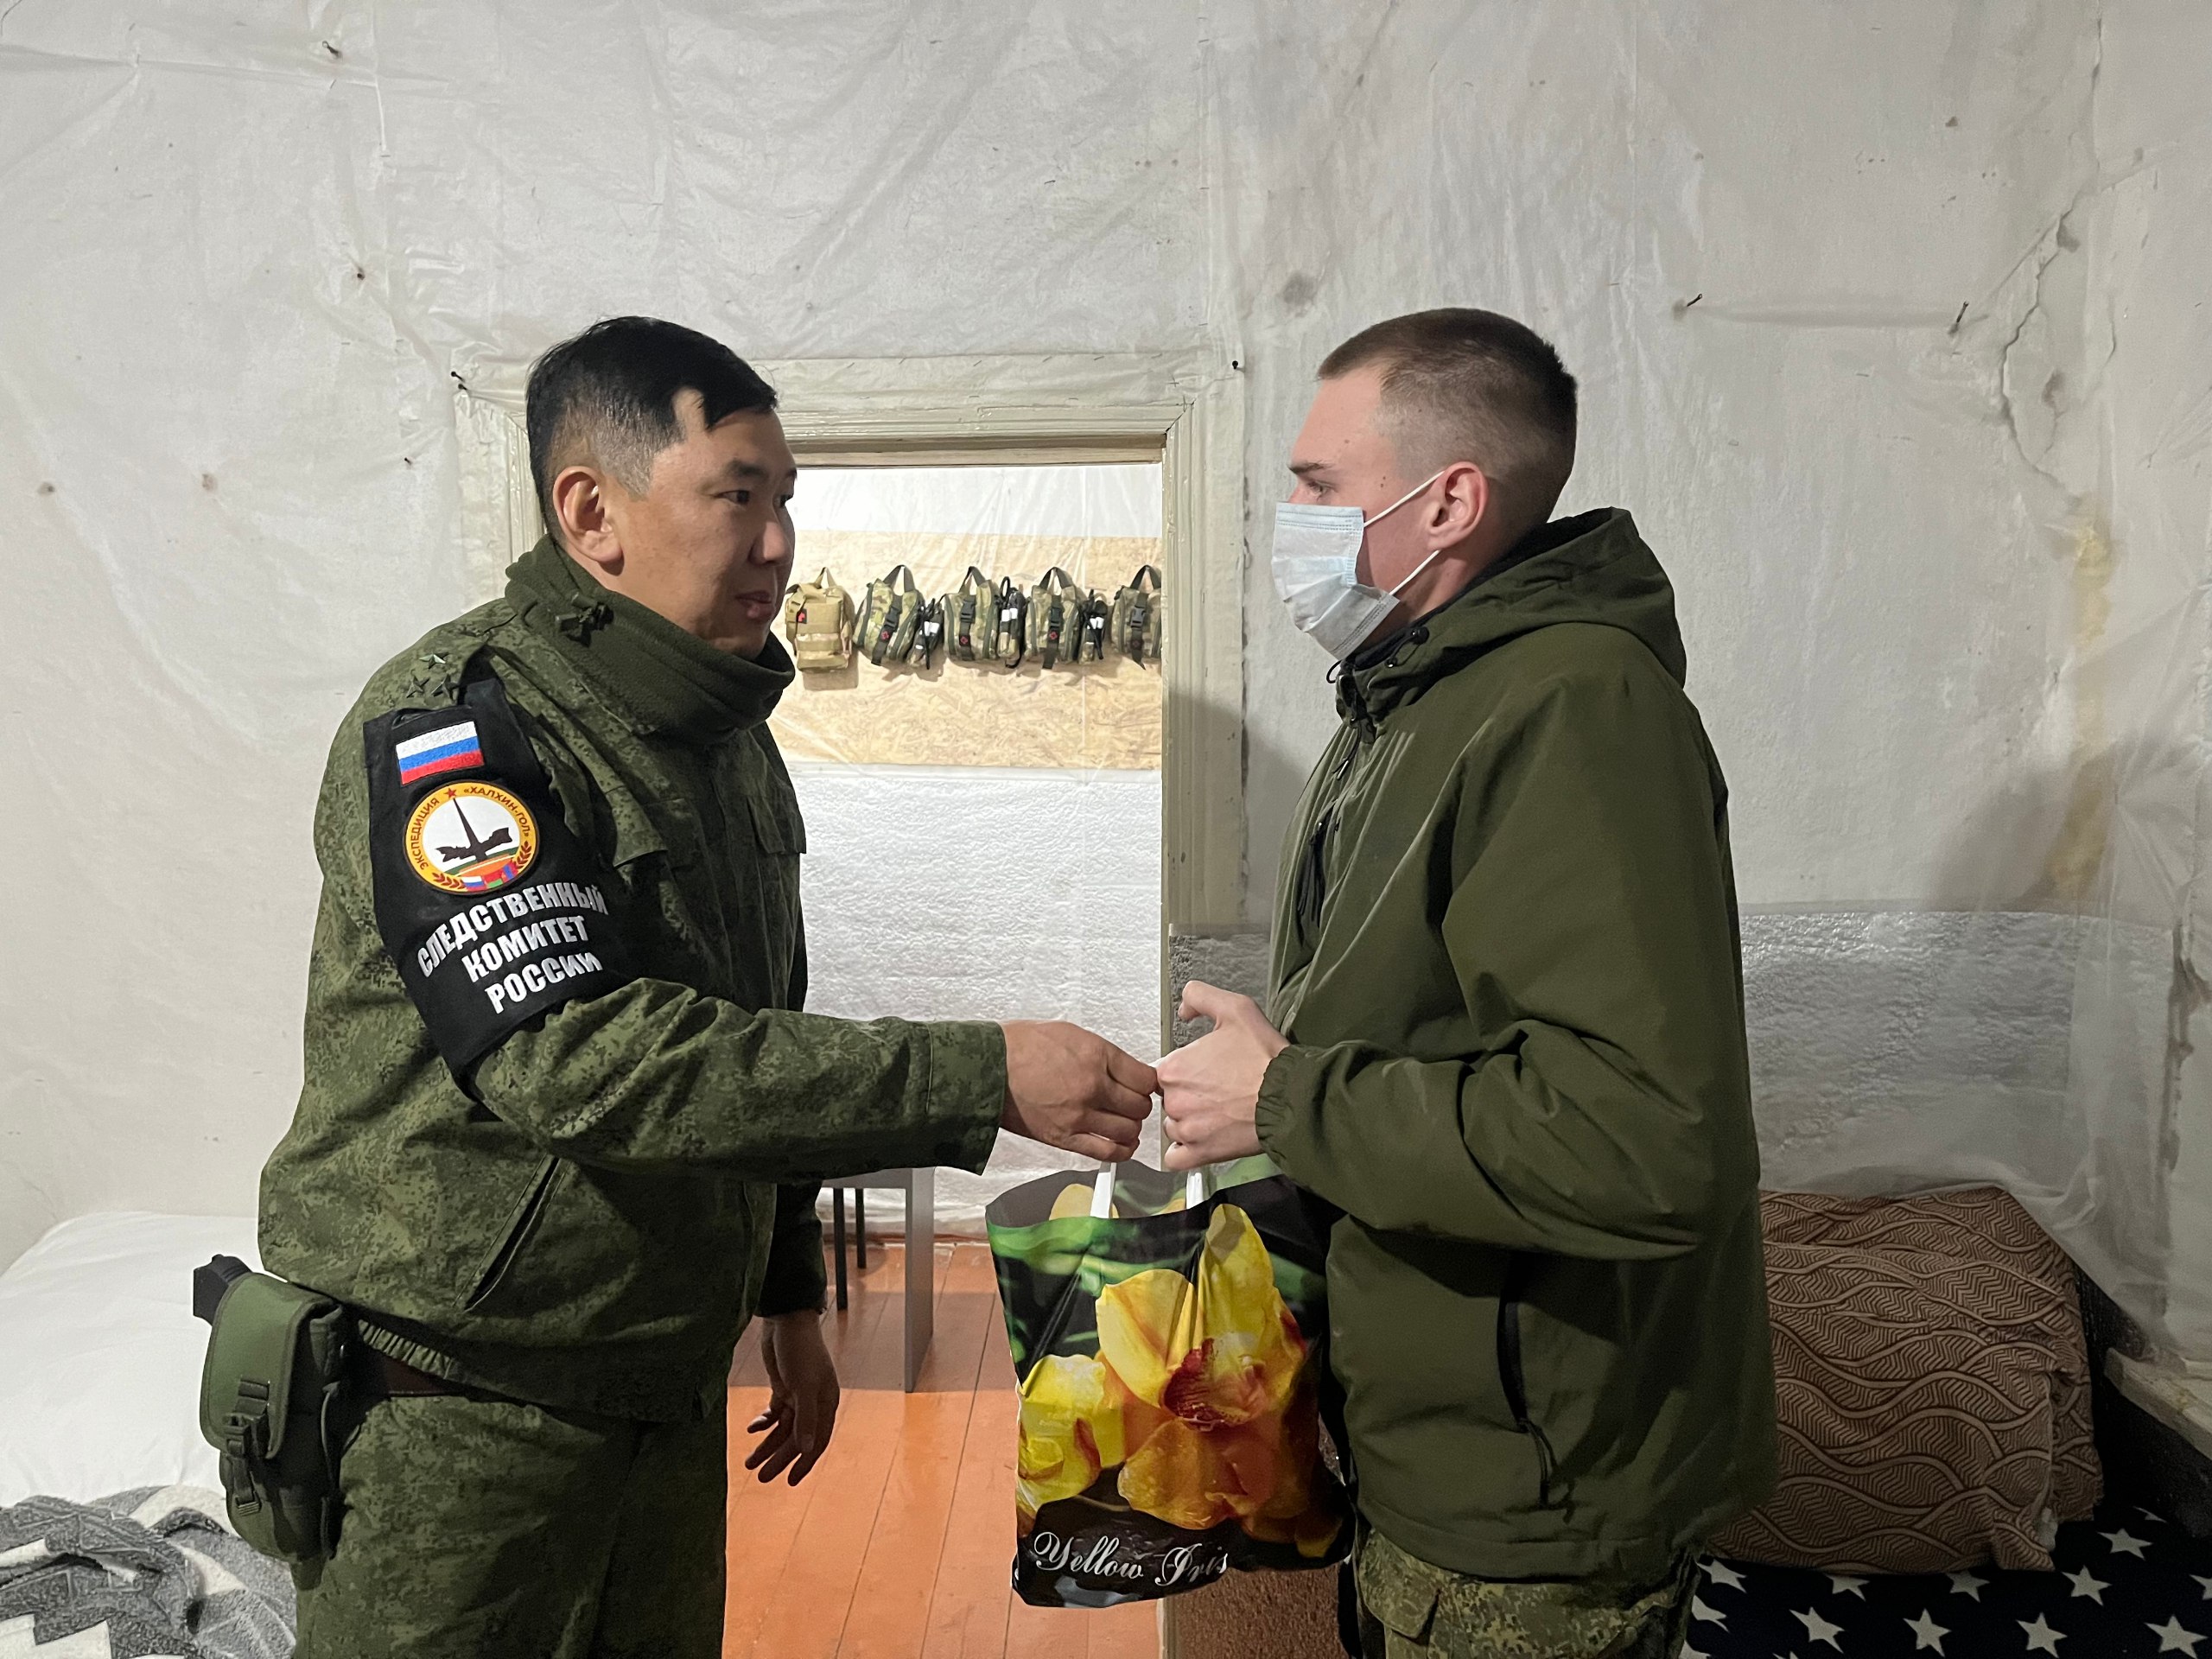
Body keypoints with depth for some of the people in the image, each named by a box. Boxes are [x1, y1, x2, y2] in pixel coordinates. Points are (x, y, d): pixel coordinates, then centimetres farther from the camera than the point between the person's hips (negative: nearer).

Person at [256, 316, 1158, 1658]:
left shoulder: (733, 738, 7)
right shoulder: (453, 724, -19)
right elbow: (572, 1055, -31)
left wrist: (792, 1295, 16)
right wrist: (978, 1077, -33)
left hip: (667, 1386, 7)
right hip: (453, 1407, -7)